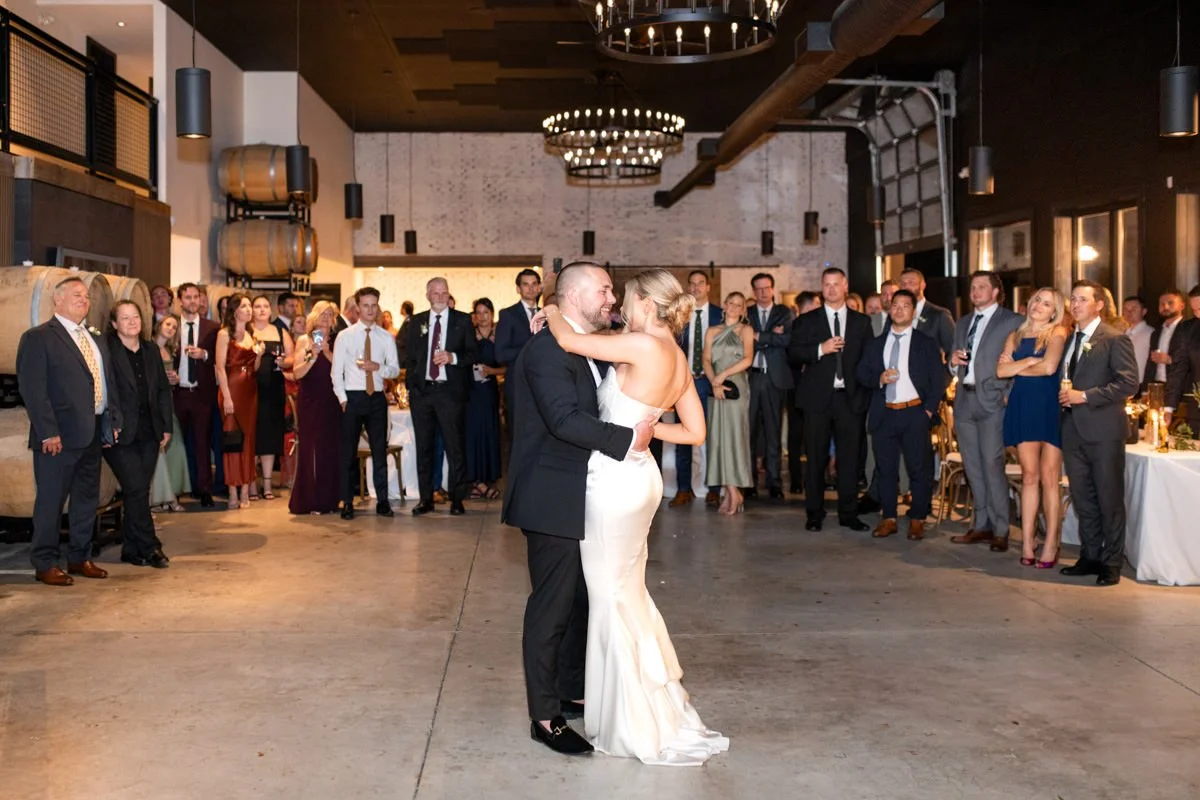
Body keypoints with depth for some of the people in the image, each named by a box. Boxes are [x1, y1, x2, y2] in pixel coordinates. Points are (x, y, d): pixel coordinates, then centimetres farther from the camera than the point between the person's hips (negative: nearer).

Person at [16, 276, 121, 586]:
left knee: (87, 498, 14)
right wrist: (48, 432, -18)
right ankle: (45, 564, 10)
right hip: (59, 435, -7)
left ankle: (80, 558, 26)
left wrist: (114, 419, 8)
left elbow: (108, 383, 19)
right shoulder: (38, 338, -6)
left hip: (93, 433, 8)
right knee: (51, 499, 0)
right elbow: (33, 389, -13)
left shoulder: (96, 340, 17)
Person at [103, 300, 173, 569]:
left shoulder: (151, 351, 13)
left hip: (149, 433, 6)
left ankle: (131, 551, 16)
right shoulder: (106, 350, -6)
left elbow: (163, 390, 17)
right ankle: (149, 548, 1)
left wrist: (166, 427, 11)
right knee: (137, 490, -9)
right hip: (121, 435, -6)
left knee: (137, 492, 9)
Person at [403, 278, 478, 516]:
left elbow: (473, 353, 2)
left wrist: (453, 357, -16)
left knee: (455, 445, -1)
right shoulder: (417, 322, 11)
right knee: (423, 446, 7)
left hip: (451, 391, -3)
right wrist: (411, 385, 6)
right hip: (422, 390, 3)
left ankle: (457, 498, 8)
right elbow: (409, 355, 14)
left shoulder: (463, 320, 4)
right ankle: (426, 498, 15)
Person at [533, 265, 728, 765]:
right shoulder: (678, 359, 7)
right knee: (630, 594, 21)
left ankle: (638, 727, 16)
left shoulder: (643, 345, -18)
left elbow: (568, 340, -19)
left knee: (613, 599, 5)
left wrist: (552, 312, 2)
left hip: (615, 482, -9)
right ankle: (660, 708, 33)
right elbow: (695, 432, 12)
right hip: (639, 477, 9)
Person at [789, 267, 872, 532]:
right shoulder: (807, 321, 7)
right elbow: (793, 353, -1)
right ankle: (814, 514, 11)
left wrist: (867, 392, 0)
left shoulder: (861, 322, 11)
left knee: (850, 458, 2)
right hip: (818, 398, -1)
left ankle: (849, 514, 11)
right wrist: (821, 349, -16)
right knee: (816, 458, 2)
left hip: (850, 398, 1)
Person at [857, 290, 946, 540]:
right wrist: (879, 378, -10)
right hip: (884, 414, 3)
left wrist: (929, 409, -8)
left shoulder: (926, 343, 6)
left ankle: (917, 520, 8)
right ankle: (888, 519, 14)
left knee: (919, 468, -1)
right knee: (886, 469, 6)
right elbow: (862, 374, 11)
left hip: (915, 413, -3)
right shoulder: (875, 344, 15)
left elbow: (938, 379, 2)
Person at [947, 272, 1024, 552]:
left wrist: (1010, 395, -13)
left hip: (993, 401, -6)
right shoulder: (963, 323, 19)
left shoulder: (1013, 321, -1)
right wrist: (954, 362, 0)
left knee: (992, 465, -10)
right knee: (973, 467, 8)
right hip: (965, 400, 6)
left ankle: (1000, 531, -3)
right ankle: (982, 525, 16)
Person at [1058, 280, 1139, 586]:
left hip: (1103, 429, -7)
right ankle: (1090, 556, 20)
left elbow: (1129, 383, -14)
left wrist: (1084, 396, -17)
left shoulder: (1114, 339, -6)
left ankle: (1111, 563, 9)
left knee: (1109, 498, 1)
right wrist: (1063, 395, 1)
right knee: (1082, 498, 11)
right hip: (1073, 429, 7)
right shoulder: (1068, 339, 15)